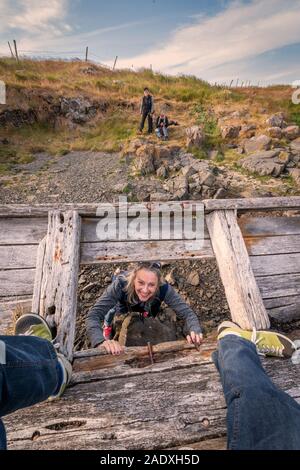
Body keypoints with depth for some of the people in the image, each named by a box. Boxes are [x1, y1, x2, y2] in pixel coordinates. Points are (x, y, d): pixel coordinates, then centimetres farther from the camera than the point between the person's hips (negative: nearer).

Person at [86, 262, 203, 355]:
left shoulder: (164, 289, -40)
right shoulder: (120, 285, -44)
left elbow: (187, 312, -36)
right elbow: (93, 315, -46)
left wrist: (194, 331, -58)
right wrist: (101, 341, -65)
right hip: (121, 310, -1)